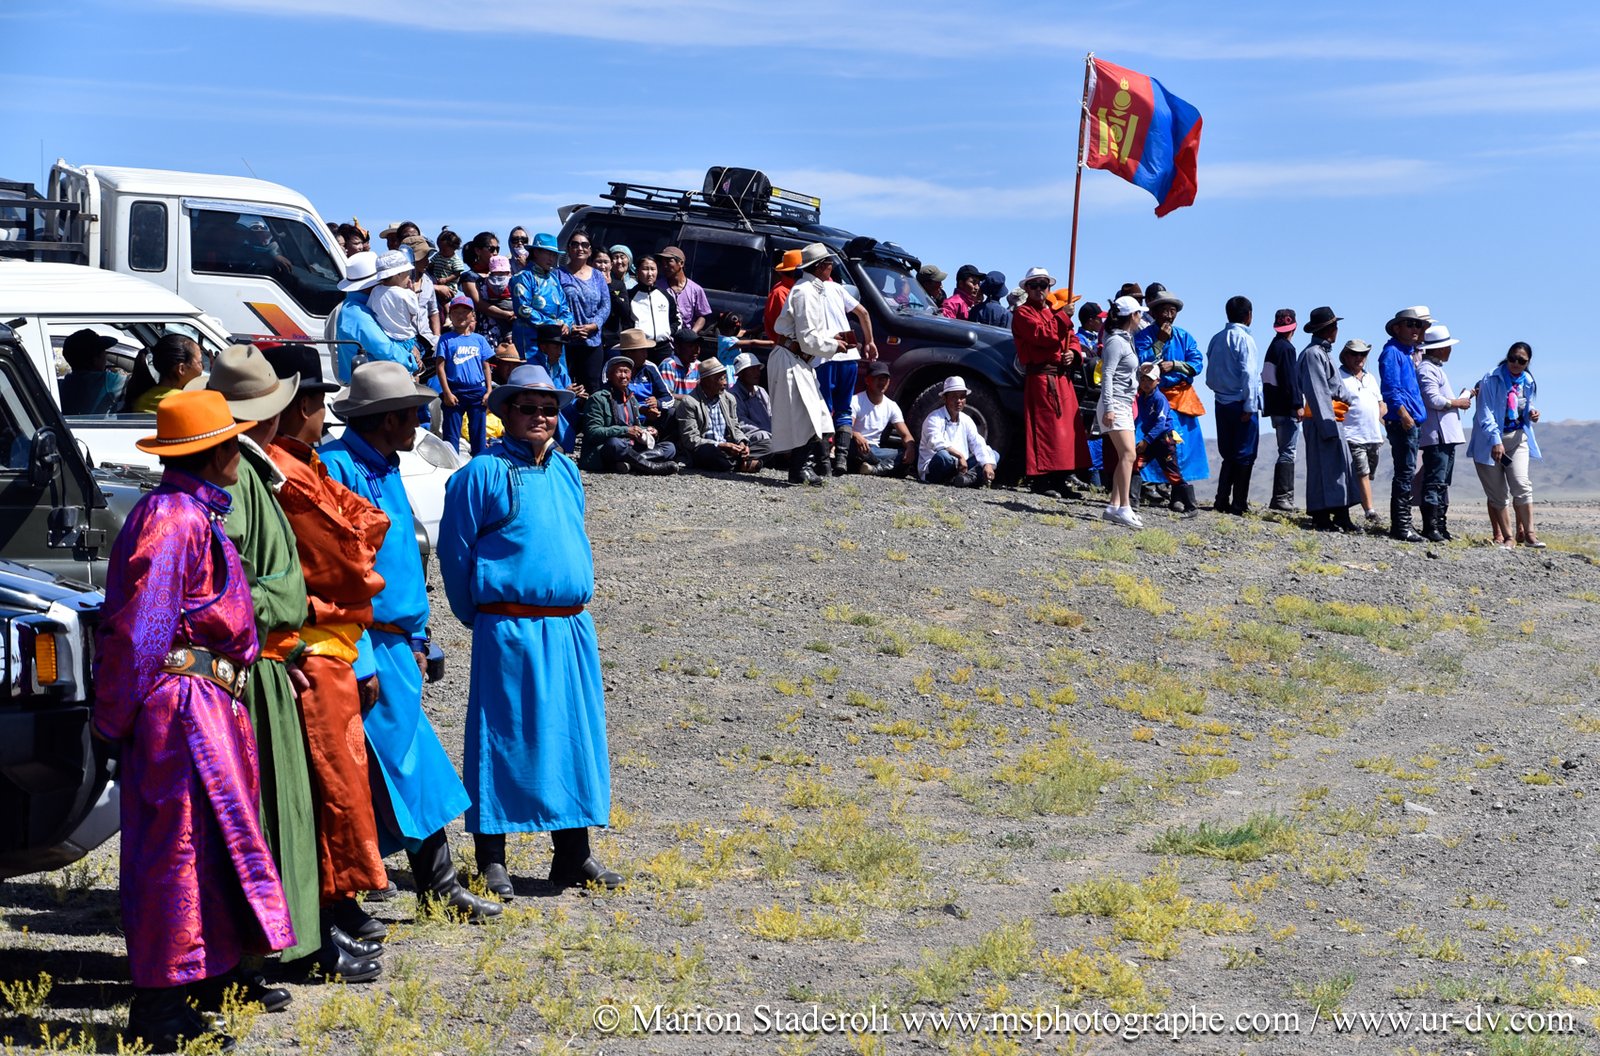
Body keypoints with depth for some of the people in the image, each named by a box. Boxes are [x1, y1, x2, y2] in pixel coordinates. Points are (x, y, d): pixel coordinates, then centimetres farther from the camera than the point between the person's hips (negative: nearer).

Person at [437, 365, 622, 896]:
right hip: (508, 628, -6)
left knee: (576, 733, 8)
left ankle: (572, 856, 18)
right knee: (503, 738, -2)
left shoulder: (566, 471, 14)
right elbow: (455, 552, -3)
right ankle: (491, 860, 6)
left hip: (571, 627, 6)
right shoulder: (483, 473, -6)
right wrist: (477, 617, 2)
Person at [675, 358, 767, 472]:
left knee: (763, 447, -9)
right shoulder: (689, 403, -9)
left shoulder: (729, 398, 13)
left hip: (726, 449, 7)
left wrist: (742, 443, -5)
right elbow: (691, 440, -15)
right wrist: (721, 445, -24)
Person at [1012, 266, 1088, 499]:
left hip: (1063, 378, 8)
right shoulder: (1023, 313, -2)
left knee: (1067, 427, 7)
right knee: (1044, 427, -12)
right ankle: (1041, 481, -10)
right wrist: (1063, 316, -14)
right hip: (1041, 378, -8)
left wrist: (1073, 353, 2)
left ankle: (1060, 480, 12)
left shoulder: (1055, 310, 22)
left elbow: (1071, 338, 22)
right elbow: (1043, 335, -17)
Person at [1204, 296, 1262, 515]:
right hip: (1241, 404, -7)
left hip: (1222, 404, 7)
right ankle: (1238, 504, 0)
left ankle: (1222, 501, 11)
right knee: (1244, 455, 0)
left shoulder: (1217, 339, 9)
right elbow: (1249, 374, -16)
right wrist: (1249, 405, -15)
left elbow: (1210, 377, 12)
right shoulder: (1244, 339, -11)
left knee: (1228, 454, 14)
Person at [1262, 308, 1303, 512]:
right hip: (1286, 409, -10)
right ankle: (1281, 498, -12)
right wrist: (1297, 405, -18)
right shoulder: (1286, 348, -12)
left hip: (1276, 408, 10)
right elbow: (1290, 379, -18)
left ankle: (1285, 497, 14)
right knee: (1287, 452, -9)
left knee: (1286, 452, 13)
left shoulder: (1273, 347, 16)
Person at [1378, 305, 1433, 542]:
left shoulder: (1407, 352, 19)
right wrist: (1403, 414, -24)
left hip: (1409, 421, 10)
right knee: (1405, 473, -10)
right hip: (1401, 421, -10)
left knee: (1406, 473, 12)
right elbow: (1391, 388, -18)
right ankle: (1401, 526, -9)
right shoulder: (1391, 352, -9)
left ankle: (1401, 525, 17)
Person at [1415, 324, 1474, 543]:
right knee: (1435, 482, -12)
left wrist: (1463, 398, 20)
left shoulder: (1436, 369, 22)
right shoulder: (1427, 370, -11)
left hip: (1446, 436, 11)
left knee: (1443, 483, 13)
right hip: (1436, 436, -11)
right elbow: (1433, 400, -21)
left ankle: (1440, 526, 17)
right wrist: (1457, 403, -9)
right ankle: (1430, 527, -13)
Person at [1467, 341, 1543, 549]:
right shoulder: (1491, 379, -8)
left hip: (1517, 438, 3)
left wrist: (1531, 415, -3)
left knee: (1521, 483, -15)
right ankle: (1506, 537, 9)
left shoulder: (1529, 383, 7)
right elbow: (1485, 413, -12)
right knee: (1497, 492, 0)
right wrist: (1496, 441, -21)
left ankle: (1527, 533, -9)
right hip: (1491, 441, -3)